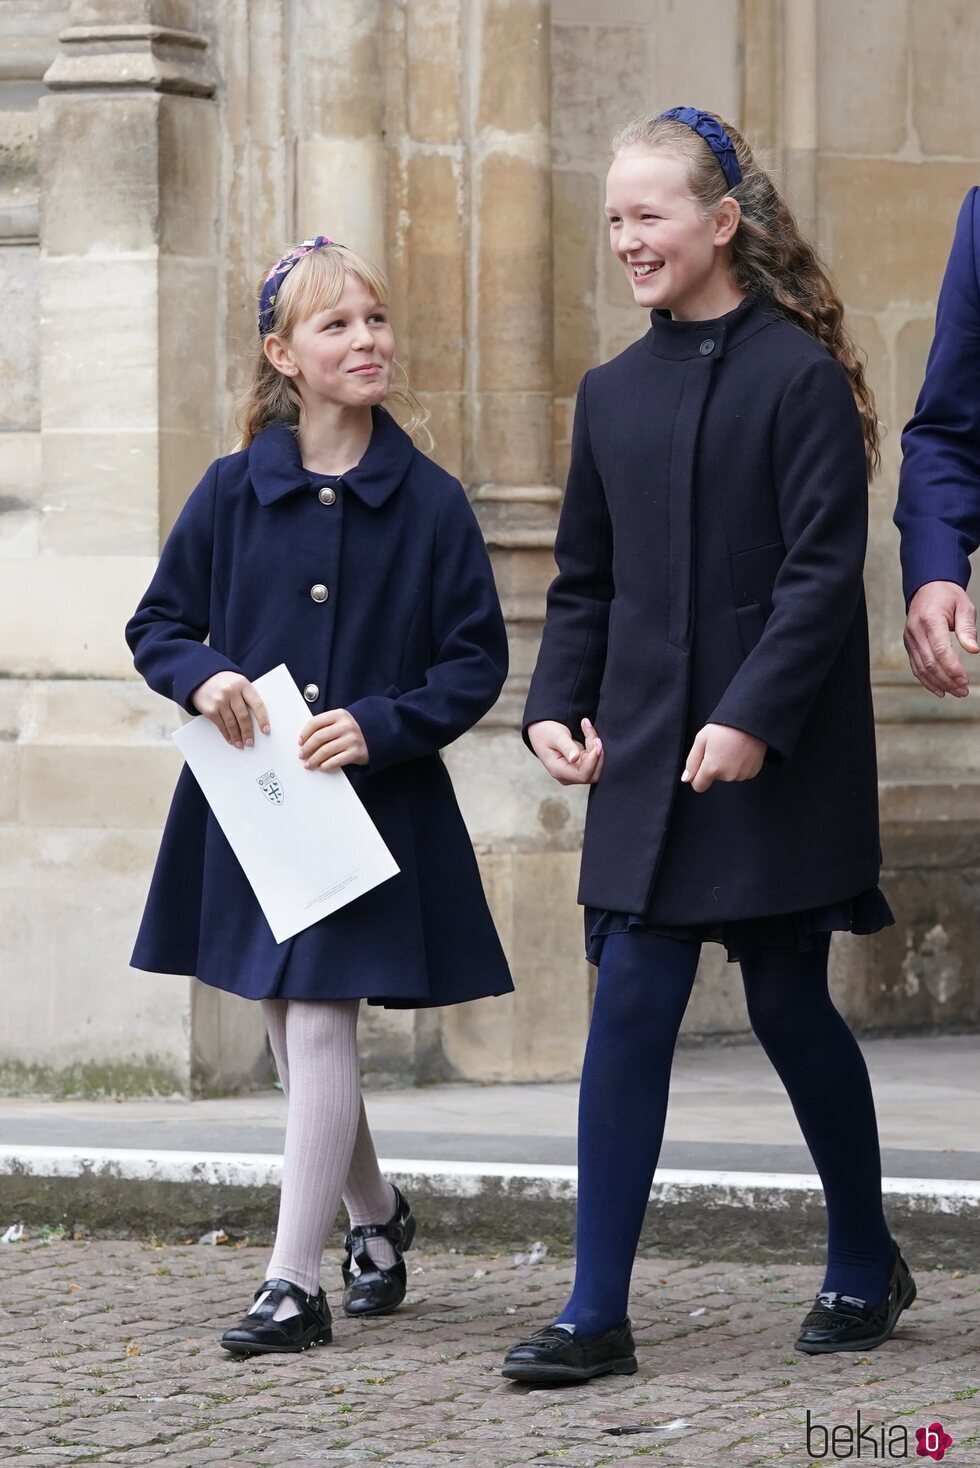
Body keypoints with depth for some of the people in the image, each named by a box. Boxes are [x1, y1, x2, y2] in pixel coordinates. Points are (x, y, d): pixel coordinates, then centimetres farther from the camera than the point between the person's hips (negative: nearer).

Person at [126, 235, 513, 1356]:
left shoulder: (430, 503, -4)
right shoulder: (232, 493, 1)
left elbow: (478, 661, -2)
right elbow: (157, 623, 7)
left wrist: (381, 726, -15)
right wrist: (202, 677, -14)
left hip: (374, 801, -3)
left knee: (320, 1020, -11)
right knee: (292, 1030, 13)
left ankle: (294, 1282, -9)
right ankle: (376, 1214, 37)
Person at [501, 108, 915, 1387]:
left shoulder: (798, 373, -8)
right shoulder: (614, 392, 10)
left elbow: (823, 571, -13)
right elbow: (584, 582, 15)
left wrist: (754, 717, -20)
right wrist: (556, 707, 1)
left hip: (776, 763, -5)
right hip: (646, 758, 5)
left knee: (789, 1005, 4)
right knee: (631, 1011, -2)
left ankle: (865, 1267, 25)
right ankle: (597, 1315, -2)